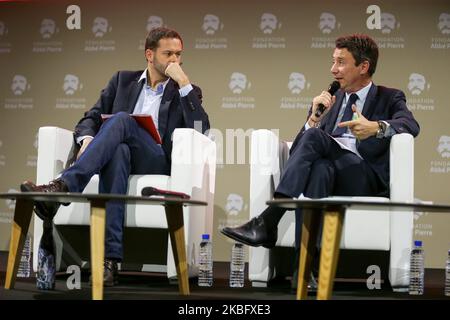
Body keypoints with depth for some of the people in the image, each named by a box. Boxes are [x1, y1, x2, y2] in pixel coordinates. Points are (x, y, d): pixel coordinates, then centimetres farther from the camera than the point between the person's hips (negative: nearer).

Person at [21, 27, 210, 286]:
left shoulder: (187, 91, 16)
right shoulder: (123, 80, 22)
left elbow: (200, 128, -3)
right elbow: (91, 117, 15)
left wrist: (183, 82, -6)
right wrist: (88, 138, -8)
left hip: (158, 162, -1)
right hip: (119, 153, 2)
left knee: (121, 119, -31)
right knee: (118, 151, -39)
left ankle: (62, 187, -48)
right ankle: (110, 258, -49)